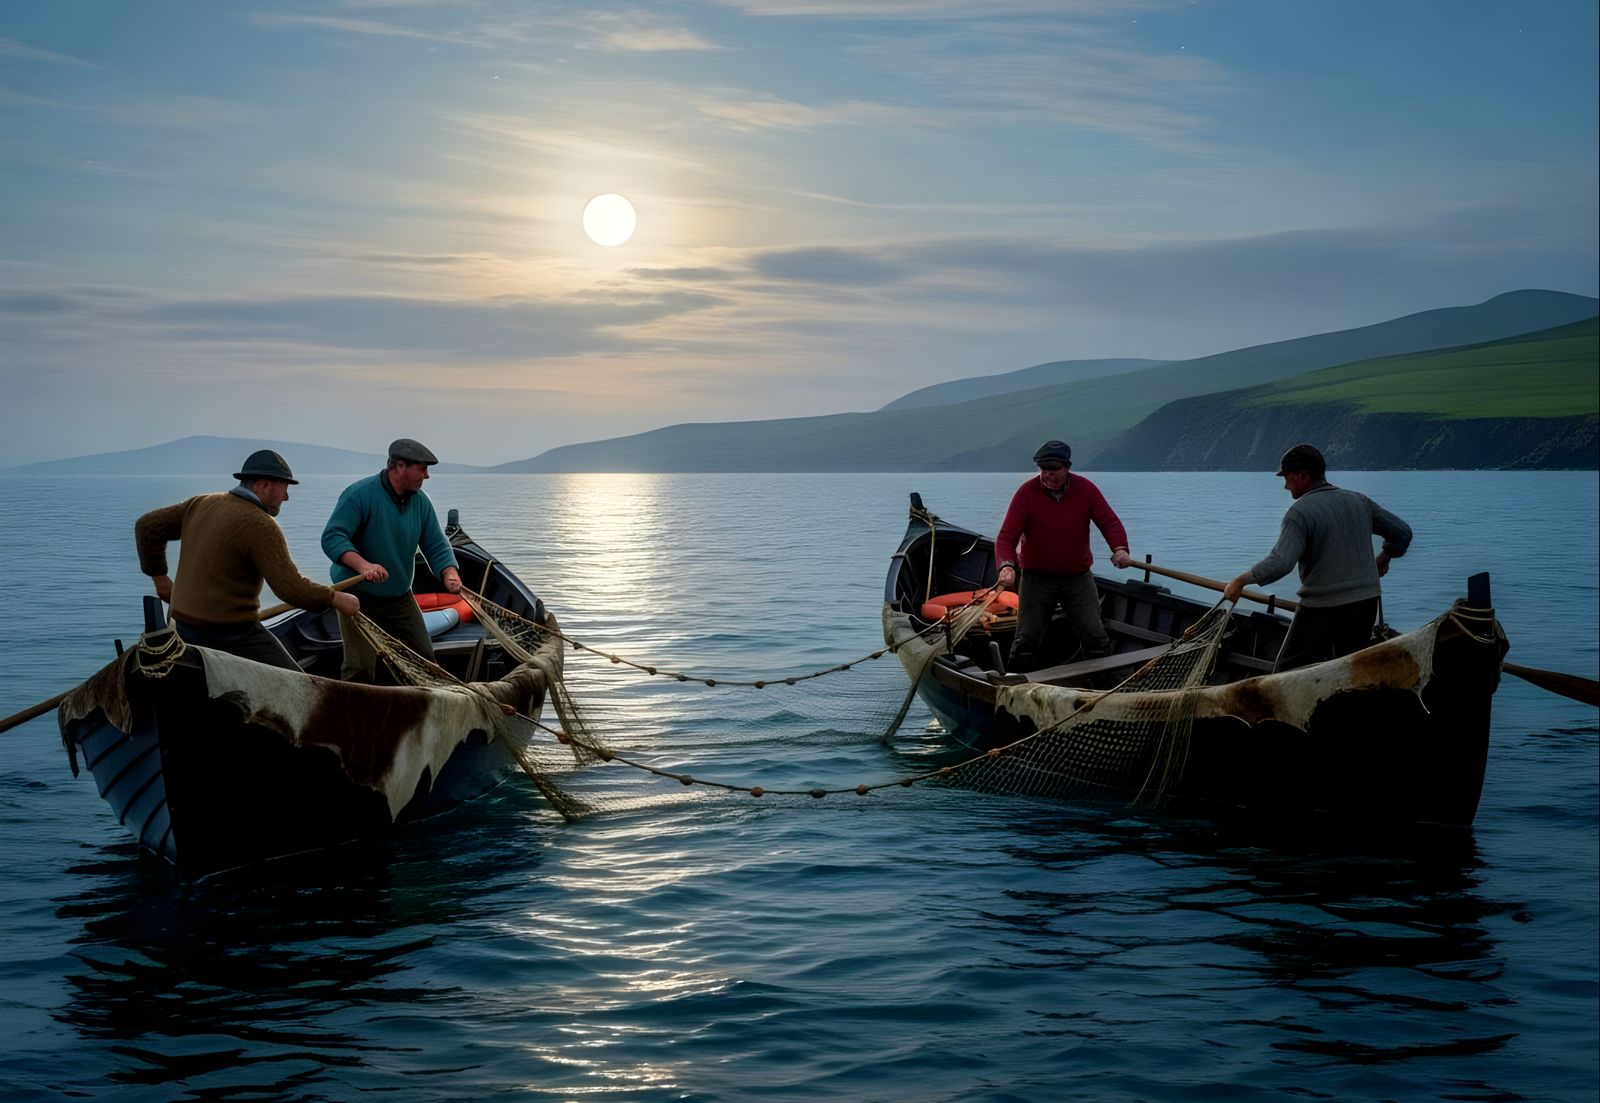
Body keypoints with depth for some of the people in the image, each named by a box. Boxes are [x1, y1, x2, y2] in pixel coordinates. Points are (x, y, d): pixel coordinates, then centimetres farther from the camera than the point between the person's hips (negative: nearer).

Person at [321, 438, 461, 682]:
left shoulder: (420, 501, 3)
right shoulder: (360, 494, -17)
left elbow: (436, 546, 5)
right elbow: (332, 537, -23)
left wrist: (450, 575, -16)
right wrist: (362, 565, -39)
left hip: (400, 597, 6)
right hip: (358, 596, -6)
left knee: (424, 659, 9)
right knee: (361, 668, -11)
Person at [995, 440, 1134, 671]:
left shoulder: (1085, 489, -5)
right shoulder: (1026, 493, -11)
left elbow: (1109, 522, -5)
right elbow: (1006, 537, -15)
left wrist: (1120, 548, -27)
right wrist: (1007, 566, -35)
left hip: (1078, 576, 2)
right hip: (1036, 577, -1)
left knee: (1096, 638, 0)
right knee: (1028, 640, -3)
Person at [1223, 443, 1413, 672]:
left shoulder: (1300, 512, -14)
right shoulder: (1360, 501, 8)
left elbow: (1279, 563, -25)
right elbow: (1402, 532, 17)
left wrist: (1241, 581, -15)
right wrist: (1383, 560, 33)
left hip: (1321, 609, -7)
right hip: (1366, 604, 7)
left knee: (1288, 673, 1)